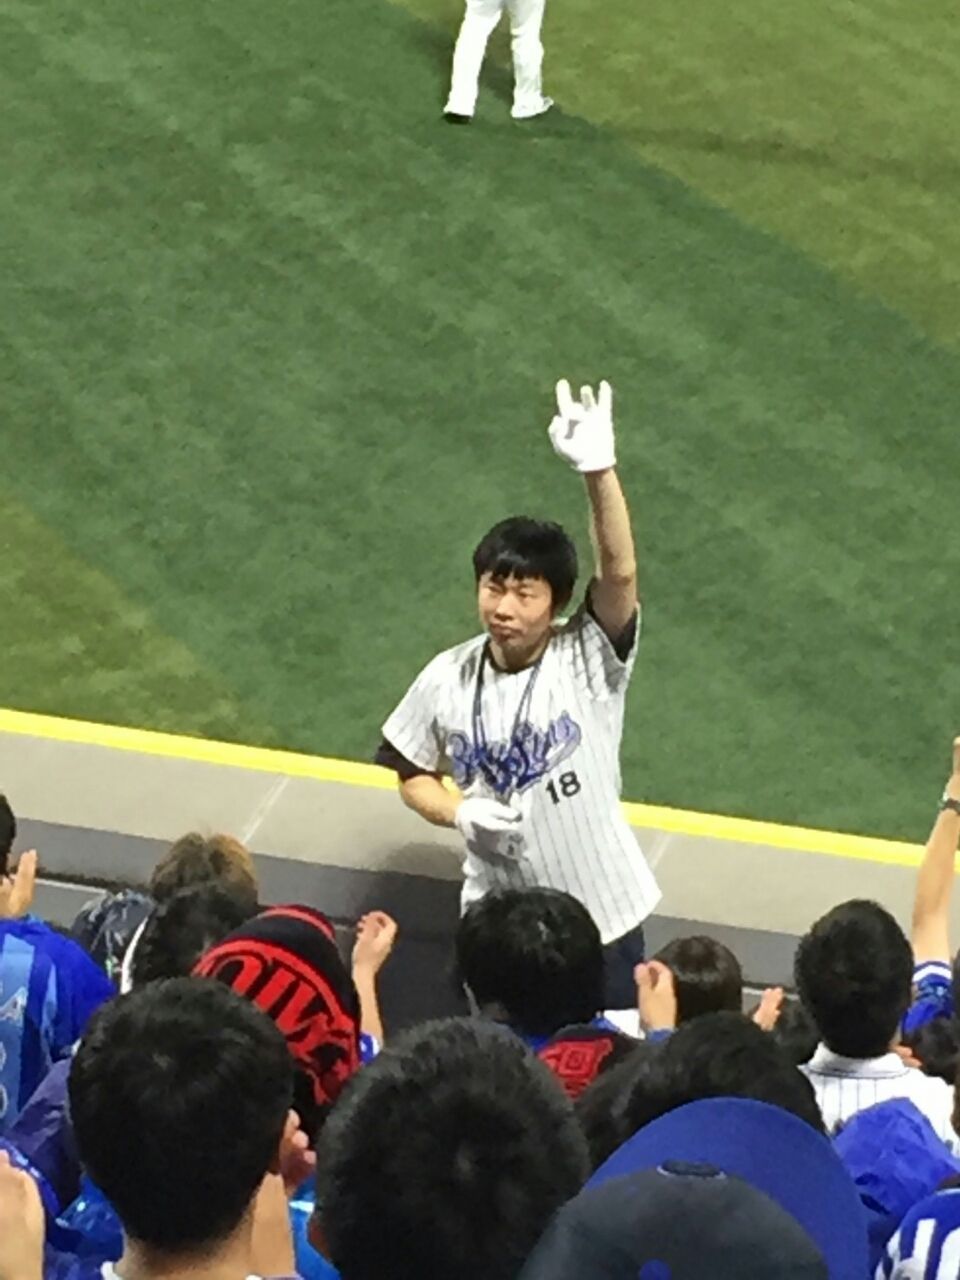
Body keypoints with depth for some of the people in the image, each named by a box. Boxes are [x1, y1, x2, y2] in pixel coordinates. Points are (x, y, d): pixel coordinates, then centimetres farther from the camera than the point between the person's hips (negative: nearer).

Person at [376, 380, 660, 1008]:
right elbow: (414, 776, 6)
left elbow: (620, 573, -34)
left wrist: (599, 471, -49)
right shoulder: (447, 680, -8)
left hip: (603, 917, -2)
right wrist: (460, 812, -17)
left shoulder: (589, 659, -17)